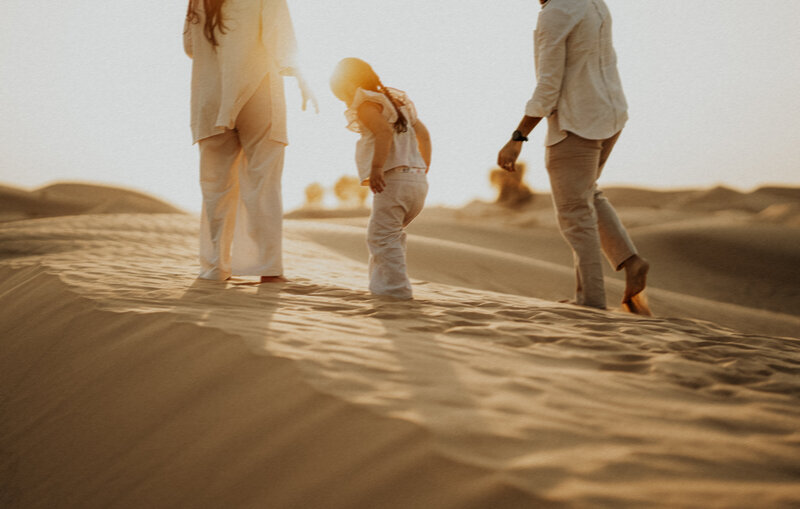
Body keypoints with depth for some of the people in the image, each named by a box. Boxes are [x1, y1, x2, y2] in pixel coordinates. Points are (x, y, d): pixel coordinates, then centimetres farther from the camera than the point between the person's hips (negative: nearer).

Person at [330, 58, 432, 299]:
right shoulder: (396, 101, 24)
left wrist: (376, 167, -26)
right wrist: (424, 168, 29)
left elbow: (385, 130, -22)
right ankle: (380, 280, 23)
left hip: (393, 180, -9)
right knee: (391, 233, 21)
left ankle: (397, 287, -8)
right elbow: (423, 134, 25)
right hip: (418, 181, 9)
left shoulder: (366, 105, -3)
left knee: (382, 236, -5)